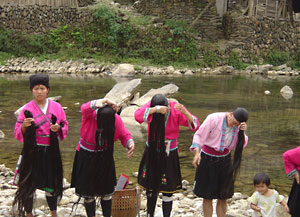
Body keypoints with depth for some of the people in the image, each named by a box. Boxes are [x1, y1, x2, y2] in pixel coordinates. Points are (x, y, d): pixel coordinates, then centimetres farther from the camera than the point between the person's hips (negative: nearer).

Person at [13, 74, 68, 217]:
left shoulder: (56, 107, 2)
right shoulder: (27, 109, -4)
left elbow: (65, 127, 9)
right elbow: (18, 134, -4)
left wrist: (58, 128, -13)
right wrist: (24, 125, -24)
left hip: (51, 151, 2)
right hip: (32, 151, -2)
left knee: (51, 185, 11)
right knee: (29, 185, 0)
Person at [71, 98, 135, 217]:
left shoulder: (116, 119, -16)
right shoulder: (90, 114, -23)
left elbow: (124, 135, -5)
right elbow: (85, 108, -47)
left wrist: (130, 143, -30)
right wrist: (100, 103, -67)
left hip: (104, 158, 2)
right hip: (86, 158, -2)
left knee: (106, 193, 10)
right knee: (88, 194, 7)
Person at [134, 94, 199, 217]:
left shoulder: (176, 109, -15)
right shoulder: (150, 106, -11)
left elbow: (194, 126, -23)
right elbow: (137, 116, -31)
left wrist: (185, 112, -41)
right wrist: (155, 109, -44)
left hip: (168, 155, -2)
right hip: (151, 153, 2)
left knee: (167, 192, 0)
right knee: (150, 189, 16)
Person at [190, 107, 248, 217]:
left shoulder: (238, 126, -5)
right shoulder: (214, 119, -19)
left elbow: (240, 146, -4)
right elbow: (199, 135, -15)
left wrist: (242, 132, -20)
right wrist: (197, 152, -27)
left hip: (225, 160, 4)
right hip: (208, 159, -4)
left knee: (223, 197, 7)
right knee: (208, 197, 2)